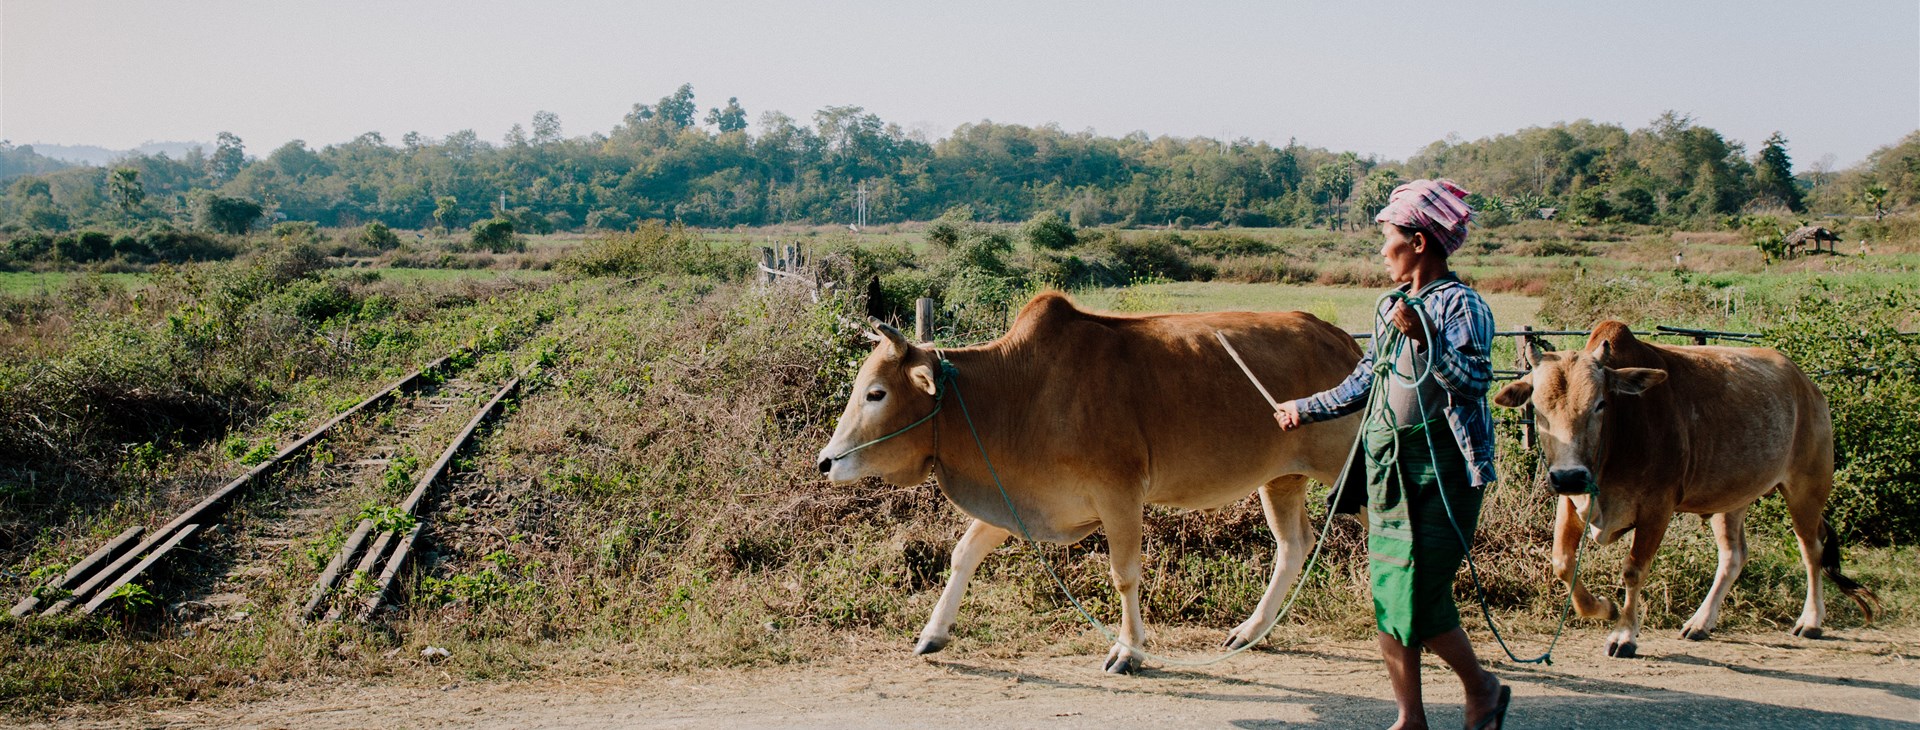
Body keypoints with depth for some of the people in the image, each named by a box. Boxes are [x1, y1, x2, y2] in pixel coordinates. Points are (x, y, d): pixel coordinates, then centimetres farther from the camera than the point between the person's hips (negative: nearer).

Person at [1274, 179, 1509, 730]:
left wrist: (1424, 336, -27)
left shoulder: (1461, 304, -8)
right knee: (1388, 597, 6)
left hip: (1440, 471, -7)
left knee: (1420, 601, -7)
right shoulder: (1390, 306, 14)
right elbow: (1365, 382, 24)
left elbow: (1474, 380, -19)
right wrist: (1307, 409, 28)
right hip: (1386, 468, 7)